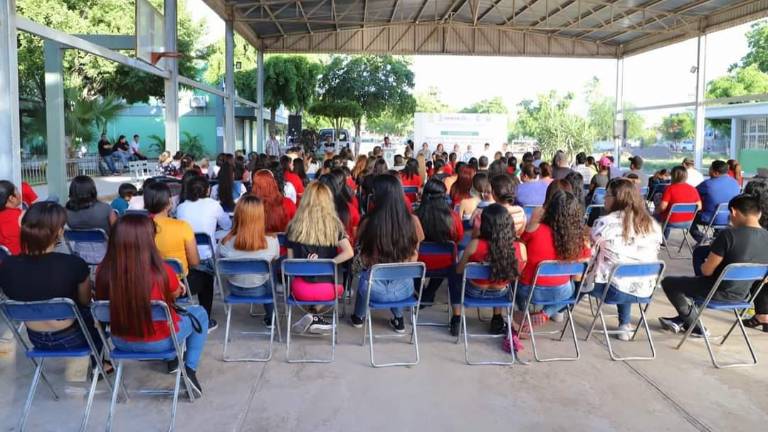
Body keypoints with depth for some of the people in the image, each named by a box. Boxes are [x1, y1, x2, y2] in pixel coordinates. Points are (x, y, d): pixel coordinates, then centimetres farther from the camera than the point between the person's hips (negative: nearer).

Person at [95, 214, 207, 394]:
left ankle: (171, 358, 39)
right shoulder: (162, 272, -28)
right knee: (199, 313, 23)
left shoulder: (103, 271, -18)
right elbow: (176, 295, -5)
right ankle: (190, 370, 13)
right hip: (160, 341, -4)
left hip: (121, 341, 4)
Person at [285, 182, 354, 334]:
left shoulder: (294, 225, -5)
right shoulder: (335, 224, -6)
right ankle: (314, 316, 11)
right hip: (326, 289, -1)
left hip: (300, 289, 1)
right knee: (340, 286, 34)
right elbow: (349, 253, -16)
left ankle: (312, 317, 13)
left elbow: (290, 259, 1)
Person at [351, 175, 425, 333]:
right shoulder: (412, 221, -11)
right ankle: (399, 319, 42)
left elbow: (364, 259, 2)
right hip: (403, 287, 1)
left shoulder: (368, 222, -16)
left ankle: (358, 317, 52)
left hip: (375, 288, -1)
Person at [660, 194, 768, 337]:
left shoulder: (728, 235, -26)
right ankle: (683, 320, 39)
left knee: (668, 282, 12)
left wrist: (704, 265, 6)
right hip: (741, 295, 7)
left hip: (719, 292, -7)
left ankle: (696, 328, 19)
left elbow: (707, 271, -18)